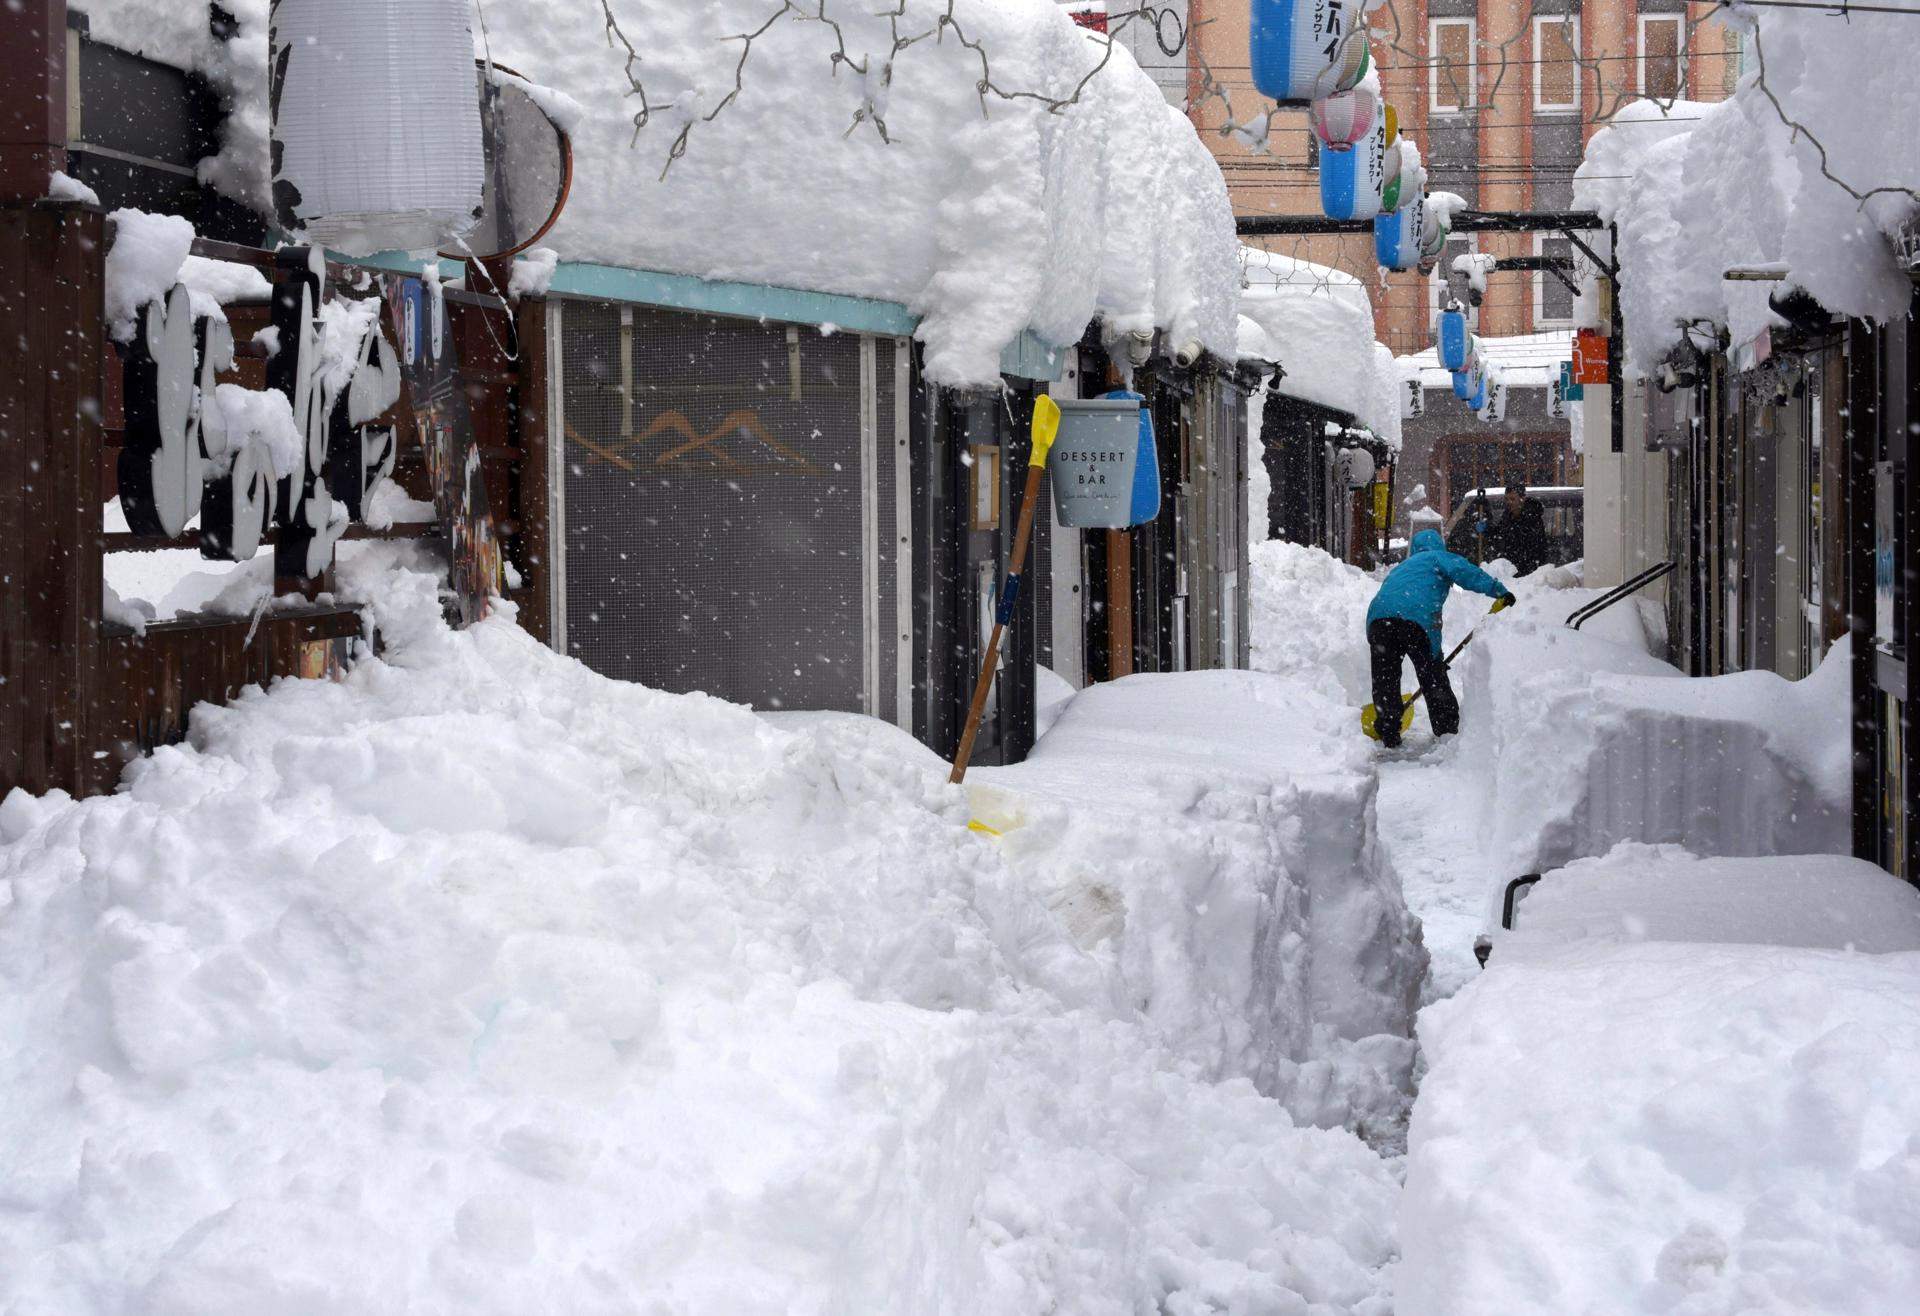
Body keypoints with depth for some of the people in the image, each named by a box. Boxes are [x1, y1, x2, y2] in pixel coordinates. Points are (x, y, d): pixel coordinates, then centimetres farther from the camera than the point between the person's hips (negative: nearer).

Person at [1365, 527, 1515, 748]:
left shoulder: (1400, 569, 40)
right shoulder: (1438, 558, 23)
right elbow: (1463, 571, 0)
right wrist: (1498, 590, -5)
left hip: (1378, 616, 4)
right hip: (1417, 616, -4)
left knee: (1385, 680, 15)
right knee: (1434, 677, 10)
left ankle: (1389, 734, 14)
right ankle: (1447, 729, 14)